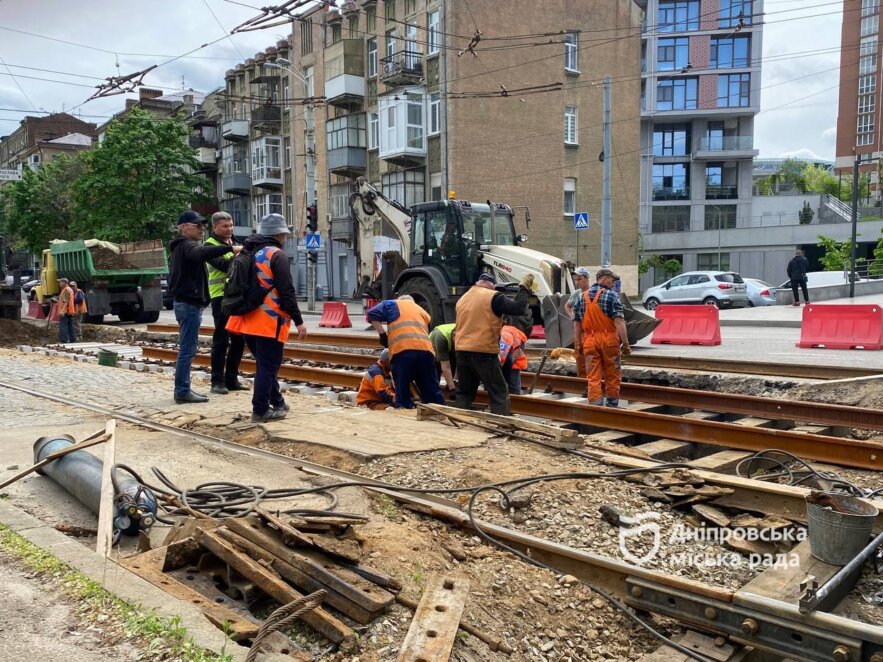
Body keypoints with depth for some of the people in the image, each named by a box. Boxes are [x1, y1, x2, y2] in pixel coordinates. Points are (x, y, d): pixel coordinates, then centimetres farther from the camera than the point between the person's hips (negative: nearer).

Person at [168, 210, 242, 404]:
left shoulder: (180, 247, 21)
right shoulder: (187, 245, -13)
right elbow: (202, 253, -37)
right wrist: (230, 248, -43)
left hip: (184, 302, 11)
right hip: (190, 304, -11)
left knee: (186, 349, 13)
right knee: (187, 349, -8)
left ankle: (183, 390, 18)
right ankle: (182, 392, -5)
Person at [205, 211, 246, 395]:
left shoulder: (233, 243, 19)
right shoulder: (210, 245, -4)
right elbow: (223, 264, -20)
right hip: (221, 297, -7)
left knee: (238, 339, 9)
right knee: (221, 340, -4)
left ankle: (231, 378, 19)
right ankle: (217, 381, 4)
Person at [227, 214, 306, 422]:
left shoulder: (248, 253, 14)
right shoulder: (277, 255, -11)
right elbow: (287, 292, -17)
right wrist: (299, 321, -14)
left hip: (248, 319, 8)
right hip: (269, 321, -8)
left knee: (266, 364, 19)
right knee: (268, 366, 0)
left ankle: (277, 402, 28)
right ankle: (260, 410, 3)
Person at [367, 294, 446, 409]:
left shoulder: (392, 304, 23)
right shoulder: (423, 311, 34)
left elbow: (372, 314, 8)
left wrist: (383, 335, 12)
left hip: (402, 351, -3)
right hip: (425, 350, 4)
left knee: (403, 393, 3)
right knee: (432, 394, 10)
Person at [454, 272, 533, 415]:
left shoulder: (462, 299, 15)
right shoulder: (493, 297, -5)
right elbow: (518, 308, -7)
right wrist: (524, 288, 5)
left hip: (462, 351, 6)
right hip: (484, 352, -6)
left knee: (464, 392, 16)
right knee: (499, 393, 2)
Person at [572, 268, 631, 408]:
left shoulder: (582, 297, 10)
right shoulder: (611, 295, -5)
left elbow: (576, 324, 9)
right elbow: (619, 322, -13)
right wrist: (625, 343, -11)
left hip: (589, 341, 3)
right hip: (609, 340, -3)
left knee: (593, 377, 4)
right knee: (612, 375, 11)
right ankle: (612, 406, 19)